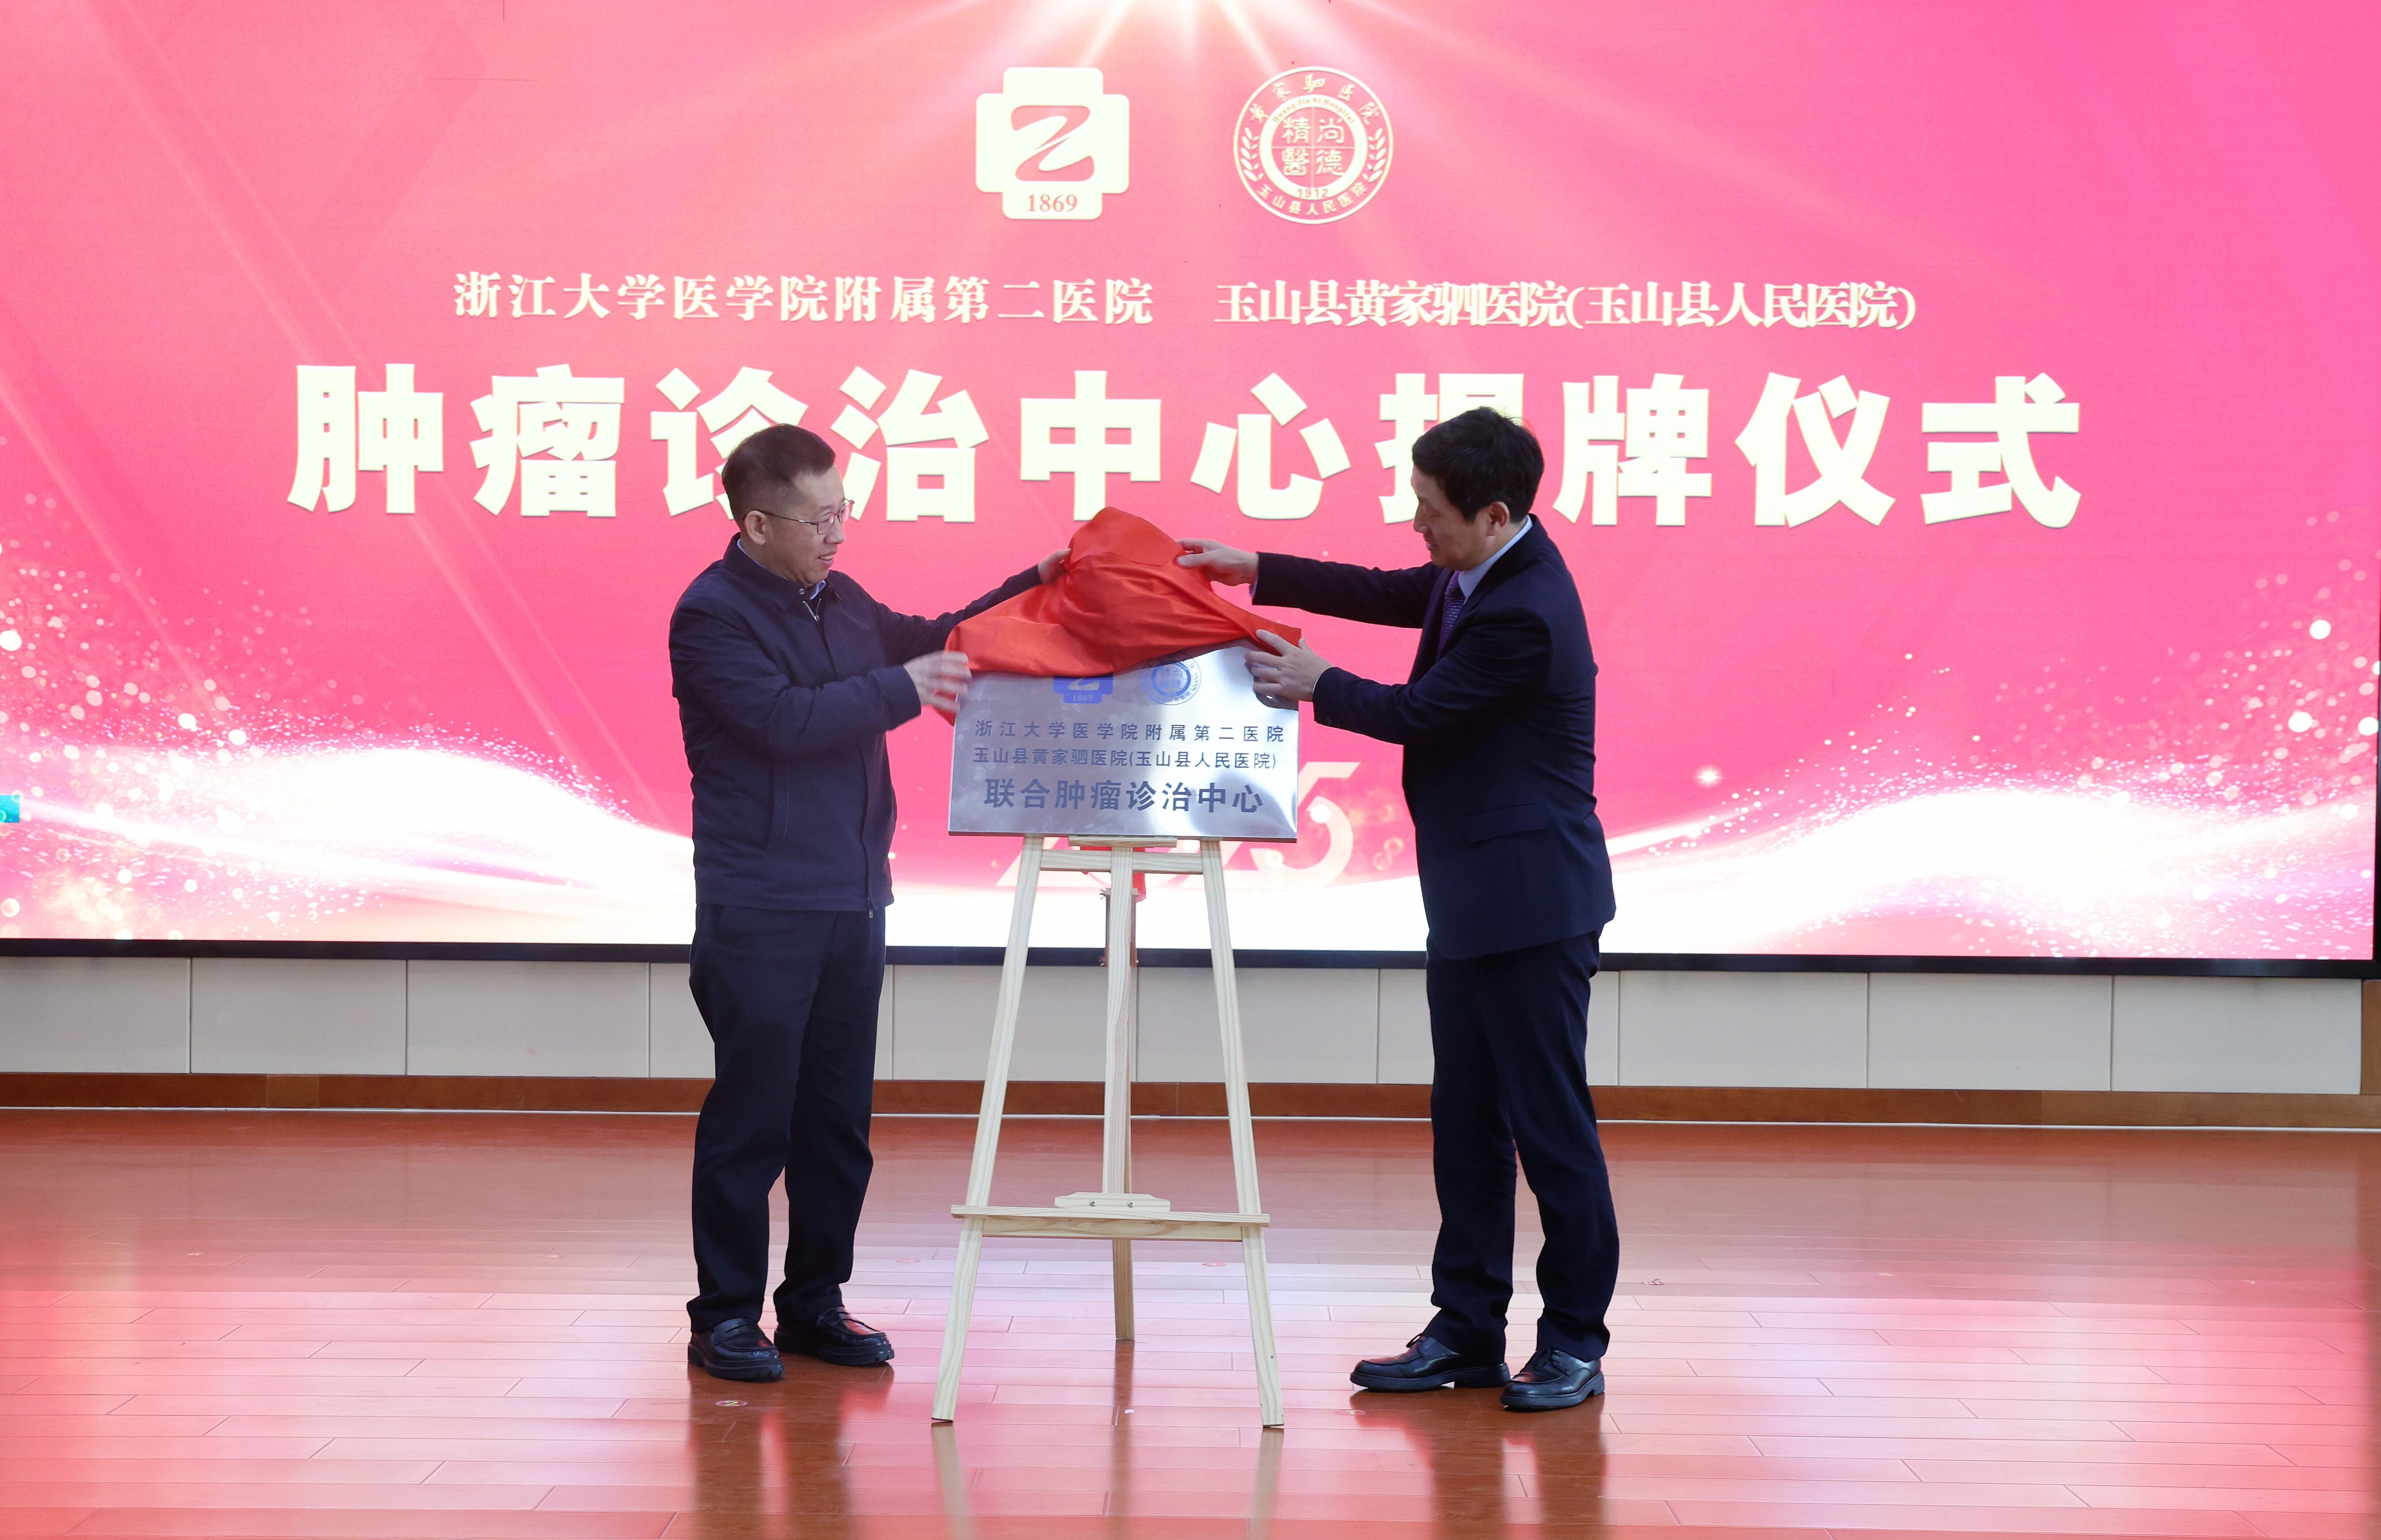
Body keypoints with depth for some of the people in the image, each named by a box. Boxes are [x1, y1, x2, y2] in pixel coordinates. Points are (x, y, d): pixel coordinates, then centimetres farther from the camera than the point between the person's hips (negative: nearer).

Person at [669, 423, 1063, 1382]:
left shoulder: (842, 601, 13)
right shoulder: (710, 616, -9)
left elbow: (930, 640, 28)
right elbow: (788, 720, -21)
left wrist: (1033, 586, 18)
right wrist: (904, 688, -17)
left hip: (853, 904, 7)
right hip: (760, 914, -7)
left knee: (838, 1121, 10)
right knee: (751, 1120, -3)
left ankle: (815, 1303, 20)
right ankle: (725, 1316, 6)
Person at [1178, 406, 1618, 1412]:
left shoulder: (1526, 614, -23)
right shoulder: (1477, 574, 6)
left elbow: (1417, 712, -15)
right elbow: (1392, 595, 21)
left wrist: (1318, 685, 1)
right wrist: (1258, 570, 16)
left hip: (1529, 903, -10)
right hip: (1472, 901, 10)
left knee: (1548, 1121, -3)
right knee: (1466, 1120, 14)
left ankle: (1575, 1343, 6)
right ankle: (1467, 1329, 21)